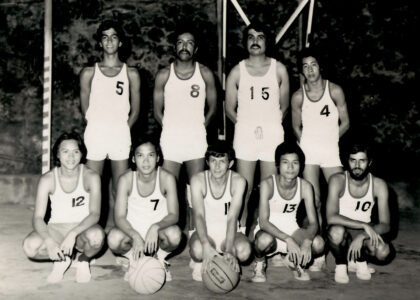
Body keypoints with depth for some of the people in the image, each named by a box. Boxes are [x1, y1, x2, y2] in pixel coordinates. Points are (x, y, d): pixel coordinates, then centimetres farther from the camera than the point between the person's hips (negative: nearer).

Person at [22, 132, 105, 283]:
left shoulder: (91, 177, -14)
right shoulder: (47, 179, -10)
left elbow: (95, 214, -20)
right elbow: (38, 217, -14)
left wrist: (73, 234, -36)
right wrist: (49, 241, -32)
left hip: (83, 228, -1)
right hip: (56, 228, 1)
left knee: (96, 236, -37)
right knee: (30, 246, -29)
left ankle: (83, 259, 0)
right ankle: (62, 259, 3)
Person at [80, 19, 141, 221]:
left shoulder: (131, 74, 8)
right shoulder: (89, 73, 8)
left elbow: (135, 111, 10)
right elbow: (85, 109, 10)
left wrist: (121, 129, 4)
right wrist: (98, 128, 3)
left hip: (120, 136, 0)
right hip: (95, 135, 0)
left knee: (119, 192, 2)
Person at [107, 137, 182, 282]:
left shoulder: (167, 178, -17)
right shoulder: (126, 179, -16)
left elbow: (173, 215, -17)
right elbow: (120, 217, -17)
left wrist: (155, 227, -38)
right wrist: (135, 237, -36)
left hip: (158, 231, 0)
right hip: (133, 231, 0)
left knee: (174, 235, -34)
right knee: (114, 239, -32)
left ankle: (161, 257, 3)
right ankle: (133, 258, 5)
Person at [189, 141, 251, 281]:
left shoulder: (238, 181, -16)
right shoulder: (198, 180, -16)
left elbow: (232, 217, -23)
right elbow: (199, 215, -25)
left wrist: (229, 250, -36)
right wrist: (206, 245, -41)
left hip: (228, 233, 1)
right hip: (205, 233, -1)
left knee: (244, 251, -32)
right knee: (198, 250, -36)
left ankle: (228, 260, 4)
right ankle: (198, 261, 2)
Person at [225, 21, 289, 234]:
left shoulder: (279, 69, 4)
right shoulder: (237, 71, 3)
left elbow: (284, 106, 10)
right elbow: (230, 108, 7)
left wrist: (271, 124, 5)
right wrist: (246, 125, 4)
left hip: (273, 135, 0)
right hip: (245, 136, 0)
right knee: (244, 190, 2)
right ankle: (241, 231, 11)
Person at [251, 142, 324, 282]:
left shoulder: (305, 186, -11)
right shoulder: (268, 184, -20)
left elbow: (313, 222, -13)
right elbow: (263, 222, -25)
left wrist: (307, 241, -35)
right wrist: (288, 240, -37)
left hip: (291, 230, 3)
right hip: (269, 231, -3)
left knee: (318, 244, -26)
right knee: (265, 240, -39)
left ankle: (295, 261, 9)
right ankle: (259, 262, -1)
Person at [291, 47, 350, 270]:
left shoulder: (334, 90, -3)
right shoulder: (298, 96, 0)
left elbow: (345, 123, 3)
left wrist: (329, 139, 2)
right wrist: (310, 142, 4)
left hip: (332, 151, 0)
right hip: (308, 151, 0)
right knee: (314, 203, -3)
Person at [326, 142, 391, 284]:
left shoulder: (378, 185, -12)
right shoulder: (338, 180, -18)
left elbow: (385, 225, -13)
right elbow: (331, 217, -30)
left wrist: (362, 236, -30)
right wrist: (364, 225, -34)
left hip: (365, 233, 2)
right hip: (342, 231, -2)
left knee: (383, 252, -30)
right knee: (336, 231, -38)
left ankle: (361, 261, 8)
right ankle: (340, 265, -4)